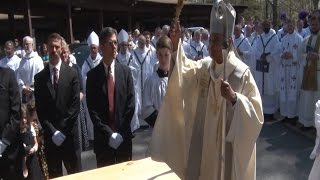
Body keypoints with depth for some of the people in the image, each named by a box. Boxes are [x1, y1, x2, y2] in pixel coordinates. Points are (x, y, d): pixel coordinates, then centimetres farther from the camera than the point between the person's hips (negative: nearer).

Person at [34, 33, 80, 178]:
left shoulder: (72, 73, 0)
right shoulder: (39, 77, 4)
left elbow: (75, 105, -5)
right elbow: (39, 109, 0)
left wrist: (63, 130, -10)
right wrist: (52, 131, -10)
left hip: (69, 133, -1)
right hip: (49, 135, 1)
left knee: (74, 172, 9)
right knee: (54, 173, 11)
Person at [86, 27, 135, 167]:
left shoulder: (125, 71, 1)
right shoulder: (92, 75, -3)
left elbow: (131, 103, -2)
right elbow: (92, 109, -6)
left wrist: (120, 132, -9)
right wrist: (108, 133, -13)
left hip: (124, 135, 1)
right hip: (102, 136, -1)